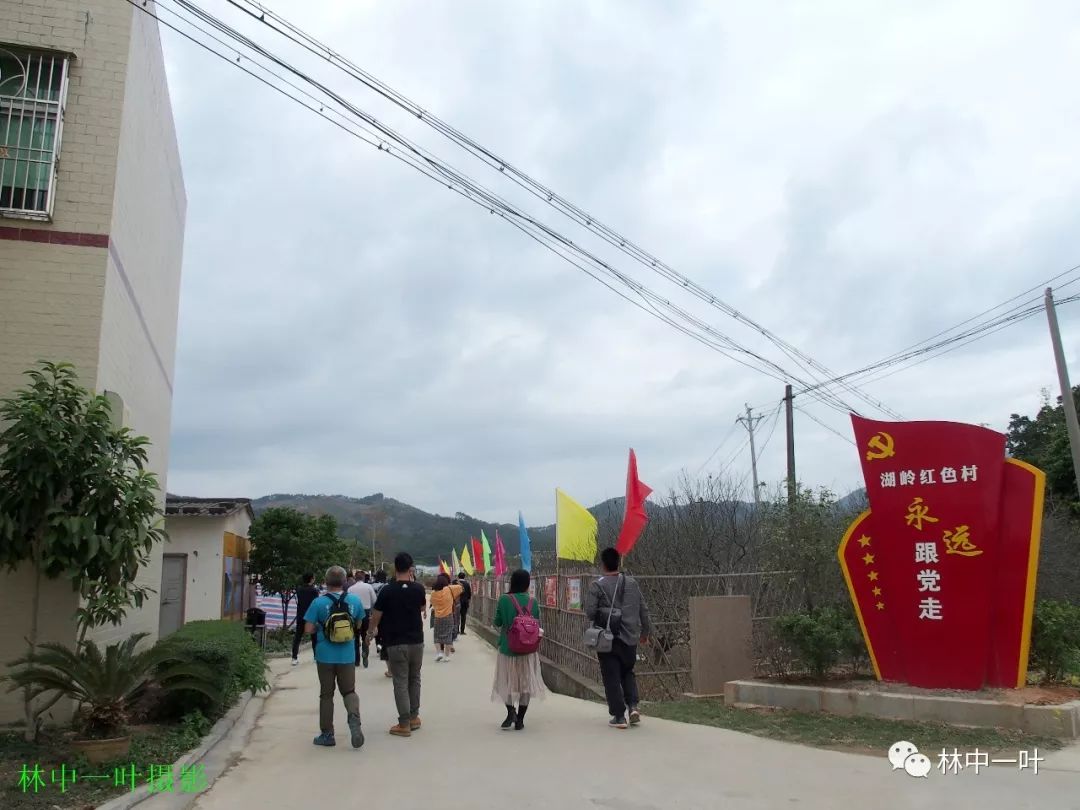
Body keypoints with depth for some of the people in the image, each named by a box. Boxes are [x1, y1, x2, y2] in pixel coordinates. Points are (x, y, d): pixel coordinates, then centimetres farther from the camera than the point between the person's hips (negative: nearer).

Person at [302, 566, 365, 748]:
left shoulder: (319, 602, -11)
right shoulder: (355, 601, -3)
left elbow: (309, 629, -9)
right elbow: (360, 625, 9)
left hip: (325, 656, -1)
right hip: (347, 656, 1)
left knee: (326, 694, 12)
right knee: (349, 691, 14)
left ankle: (327, 734, 18)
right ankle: (354, 718, -14)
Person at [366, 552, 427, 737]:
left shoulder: (387, 591, -12)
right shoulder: (418, 588, -3)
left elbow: (376, 615, -4)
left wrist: (371, 630, 18)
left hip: (396, 644, -3)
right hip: (417, 641, 3)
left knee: (401, 683, 1)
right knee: (414, 680, 17)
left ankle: (404, 724, 2)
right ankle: (414, 717, 24)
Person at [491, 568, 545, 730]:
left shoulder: (504, 600, -11)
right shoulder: (532, 601, -5)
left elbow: (497, 622, -3)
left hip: (508, 648, -2)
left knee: (506, 682, 14)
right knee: (526, 682, 12)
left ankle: (511, 711, -6)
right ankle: (520, 719, 14)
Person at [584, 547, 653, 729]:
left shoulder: (597, 586, -10)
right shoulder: (631, 583, 2)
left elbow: (590, 612, -14)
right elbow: (643, 609, 6)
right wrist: (645, 632, 18)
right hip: (629, 638, 4)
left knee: (612, 678, 5)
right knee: (628, 673, 21)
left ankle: (619, 716, 6)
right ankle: (633, 706, 5)